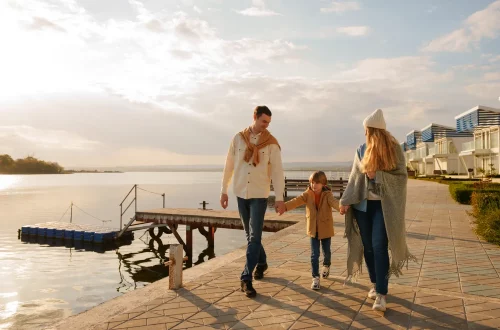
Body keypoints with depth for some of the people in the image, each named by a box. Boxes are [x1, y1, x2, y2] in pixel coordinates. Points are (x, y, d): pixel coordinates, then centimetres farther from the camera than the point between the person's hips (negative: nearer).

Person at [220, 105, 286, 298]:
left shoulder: (271, 143, -4)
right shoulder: (238, 138, 2)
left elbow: (277, 171, -6)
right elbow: (229, 166, 7)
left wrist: (280, 198, -11)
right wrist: (224, 191, 8)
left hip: (260, 195, -3)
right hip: (241, 194, 3)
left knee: (254, 237, -7)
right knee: (250, 235, 15)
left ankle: (246, 278, -1)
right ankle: (261, 263, 38)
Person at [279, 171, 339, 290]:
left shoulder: (327, 195, -15)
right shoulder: (308, 194, -8)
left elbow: (334, 202, -34)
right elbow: (296, 201, -22)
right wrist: (284, 206, -39)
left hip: (326, 229, -1)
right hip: (313, 230, 1)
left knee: (326, 252, 18)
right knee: (314, 255, 0)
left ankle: (326, 266, 50)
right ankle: (315, 278, 12)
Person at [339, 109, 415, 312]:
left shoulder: (394, 149, -3)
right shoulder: (362, 150, 6)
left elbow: (402, 176, -6)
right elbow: (354, 177, 6)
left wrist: (377, 175, -18)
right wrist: (345, 201, -2)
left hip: (383, 205, -4)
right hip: (363, 204, 4)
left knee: (379, 247, -11)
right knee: (368, 247, 8)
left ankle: (381, 294, -3)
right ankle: (376, 284, 27)